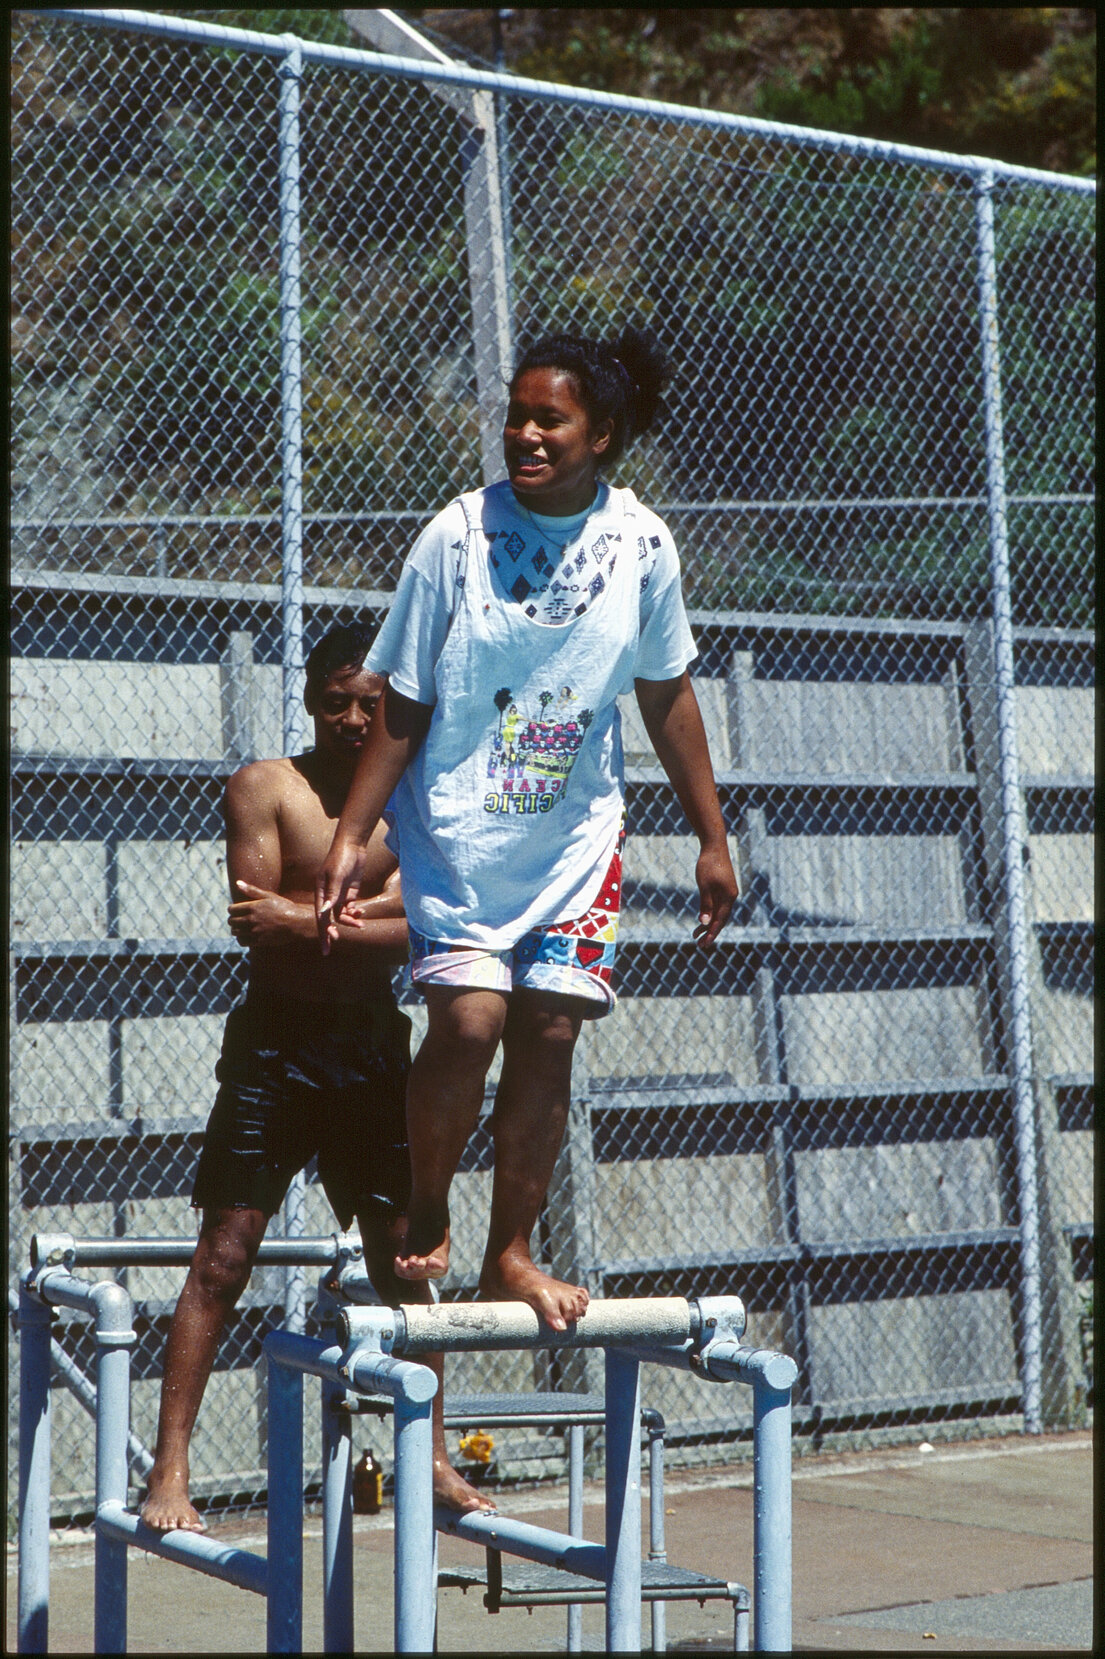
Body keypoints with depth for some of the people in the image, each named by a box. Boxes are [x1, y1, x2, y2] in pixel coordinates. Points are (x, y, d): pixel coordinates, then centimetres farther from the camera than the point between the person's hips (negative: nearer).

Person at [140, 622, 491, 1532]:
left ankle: (432, 1457, 21)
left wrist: (305, 918, -15)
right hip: (276, 1040, -3)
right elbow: (257, 920, -13)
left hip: (373, 1045, 3)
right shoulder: (266, 787, -2)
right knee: (225, 1255, -8)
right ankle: (170, 1470, -7)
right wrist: (366, 910, -10)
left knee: (402, 1257, 8)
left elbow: (412, 933, -8)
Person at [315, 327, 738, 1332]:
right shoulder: (459, 535, -11)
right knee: (468, 1021, -16)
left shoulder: (642, 545, -3)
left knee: (550, 1034, -2)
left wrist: (712, 839, 11)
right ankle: (425, 1217, 8)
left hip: (577, 839, 3)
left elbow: (667, 693, 9)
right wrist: (352, 834, -9)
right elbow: (403, 703, -5)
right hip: (458, 828, -3)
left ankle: (511, 1255, 10)